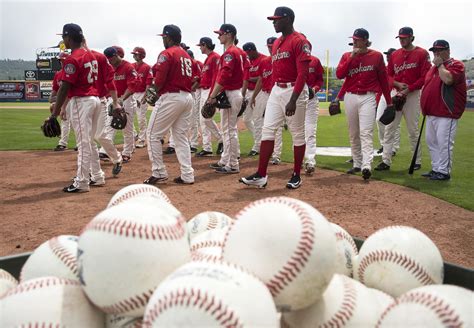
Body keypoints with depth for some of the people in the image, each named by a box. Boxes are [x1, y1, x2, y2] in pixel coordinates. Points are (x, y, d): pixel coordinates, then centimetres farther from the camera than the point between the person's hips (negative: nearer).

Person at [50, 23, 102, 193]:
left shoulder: (72, 59, -14)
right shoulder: (90, 55, 12)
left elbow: (64, 87, -18)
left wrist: (55, 111, -16)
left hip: (81, 101, -9)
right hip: (95, 99, 9)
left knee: (83, 143, -5)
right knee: (90, 141, 18)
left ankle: (81, 183, 1)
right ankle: (97, 176, 25)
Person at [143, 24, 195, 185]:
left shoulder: (167, 54, -8)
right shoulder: (187, 55, 17)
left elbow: (159, 80, -16)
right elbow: (191, 79, 15)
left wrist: (156, 92, 2)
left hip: (170, 98, -8)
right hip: (187, 97, 8)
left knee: (153, 135, 2)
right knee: (181, 137, 11)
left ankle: (158, 173, 2)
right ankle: (187, 175, 8)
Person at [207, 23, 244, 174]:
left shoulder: (230, 52, -15)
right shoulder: (234, 51, 17)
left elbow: (224, 77, -24)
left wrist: (213, 96, -23)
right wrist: (215, 94, 19)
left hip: (230, 95, -11)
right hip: (229, 94, 11)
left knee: (230, 130, -5)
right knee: (227, 129, 16)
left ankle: (233, 165, 2)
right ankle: (225, 161, 26)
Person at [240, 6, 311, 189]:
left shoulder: (299, 41, -10)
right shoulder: (276, 43, 16)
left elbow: (302, 73, -18)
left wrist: (293, 100, -26)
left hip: (294, 91, -8)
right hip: (276, 90, 8)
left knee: (297, 134, 2)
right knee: (267, 130, 1)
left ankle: (296, 176, 14)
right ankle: (261, 176, 3)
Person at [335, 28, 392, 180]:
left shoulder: (376, 56, 3)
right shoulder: (346, 56, 9)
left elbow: (383, 79, 6)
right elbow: (339, 74, -6)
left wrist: (389, 101, 7)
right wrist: (351, 57, -11)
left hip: (368, 97, -3)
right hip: (350, 97, 4)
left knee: (366, 132, -16)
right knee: (353, 133, 8)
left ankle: (367, 166, -23)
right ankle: (357, 164, 18)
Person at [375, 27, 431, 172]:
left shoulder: (422, 54, -2)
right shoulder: (394, 54, 11)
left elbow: (425, 77, -9)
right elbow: (388, 75, 12)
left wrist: (408, 89, -17)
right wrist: (398, 84, -8)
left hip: (413, 95, -4)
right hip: (396, 94, 4)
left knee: (413, 130, 1)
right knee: (389, 129, -2)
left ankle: (417, 161, 15)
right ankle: (386, 161, 1)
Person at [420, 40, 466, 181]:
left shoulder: (456, 64, -5)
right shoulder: (433, 68, 20)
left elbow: (448, 79, -25)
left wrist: (440, 64, -11)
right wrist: (425, 107, 17)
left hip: (446, 113, -9)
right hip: (431, 113, 9)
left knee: (444, 142, -9)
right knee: (431, 141, 13)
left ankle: (444, 172, -3)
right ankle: (436, 169, 22)